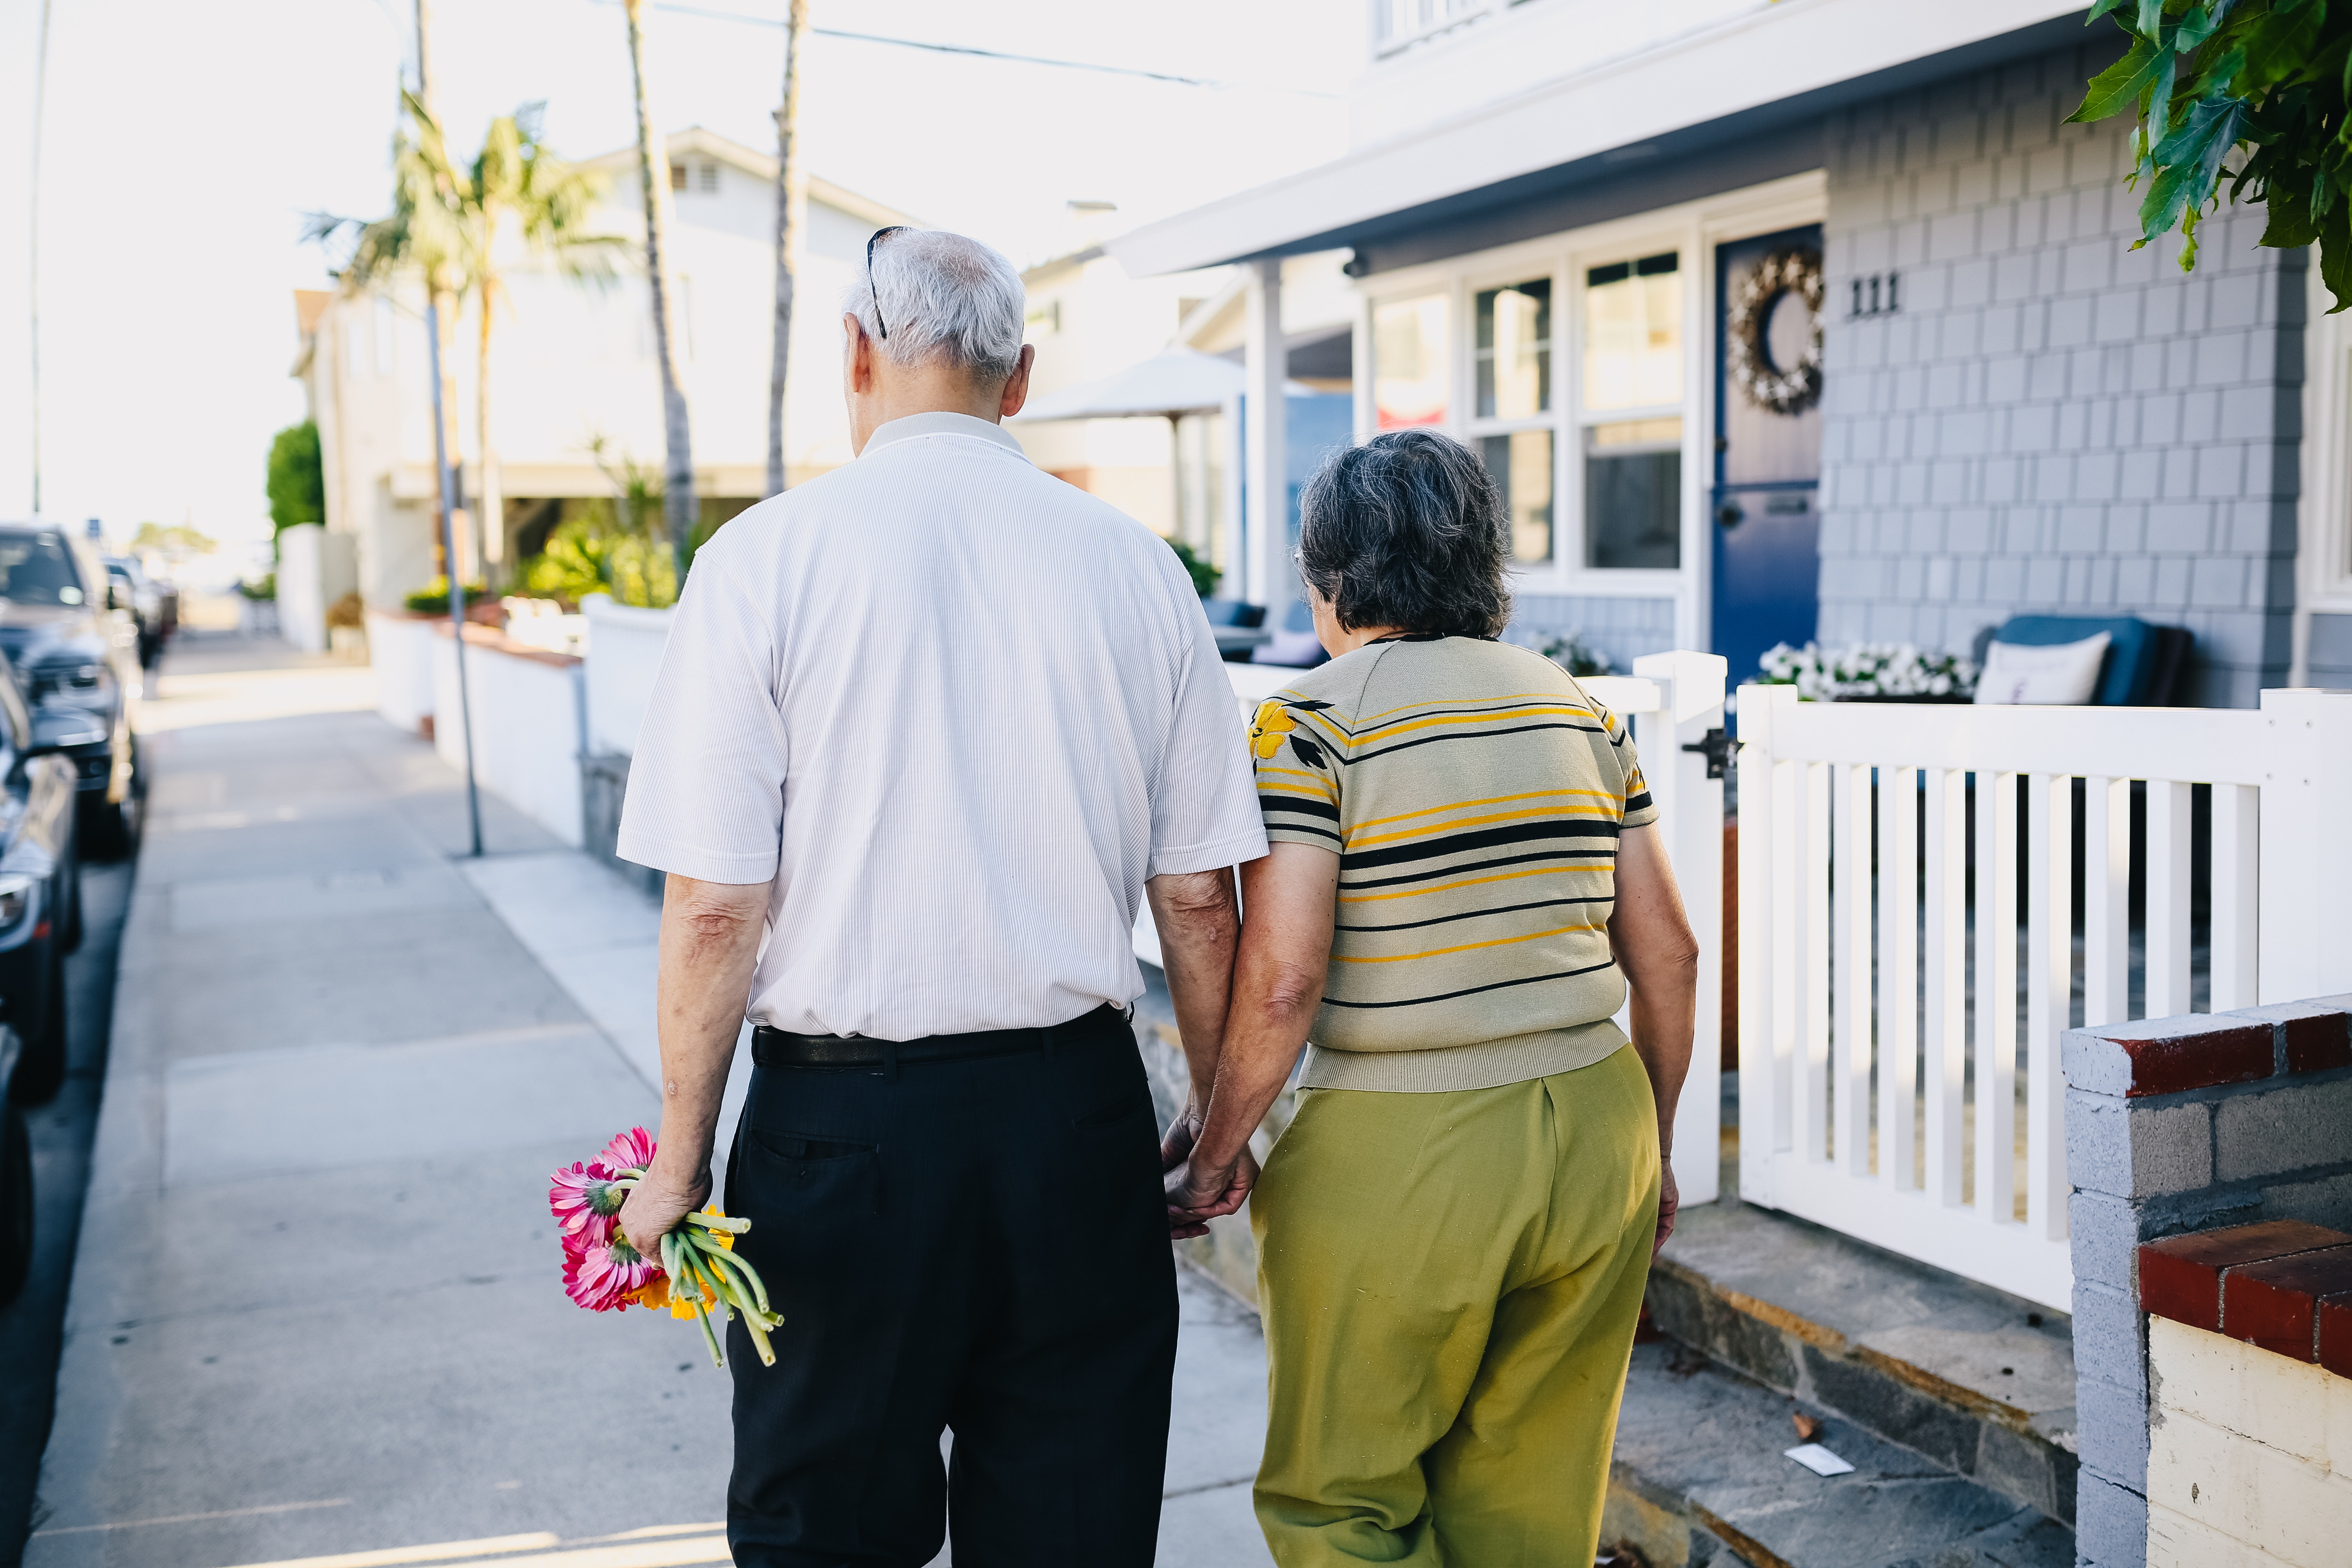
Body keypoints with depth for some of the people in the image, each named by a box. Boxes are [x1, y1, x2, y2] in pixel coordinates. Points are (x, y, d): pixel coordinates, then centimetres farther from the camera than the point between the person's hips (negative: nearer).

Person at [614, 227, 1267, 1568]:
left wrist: (681, 1160, 1)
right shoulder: (1136, 564, 1)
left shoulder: (763, 557, -7)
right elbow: (1200, 902, 3)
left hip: (844, 1119, -2)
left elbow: (715, 907, -10)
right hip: (1078, 1112, 3)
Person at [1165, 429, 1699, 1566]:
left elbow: (1282, 980, -17)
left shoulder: (1310, 723, -9)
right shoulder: (1578, 708, 8)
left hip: (1398, 1161, -6)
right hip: (1592, 1132, 6)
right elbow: (1668, 957, 9)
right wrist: (1648, 1152, 20)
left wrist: (1213, 1158, -3)